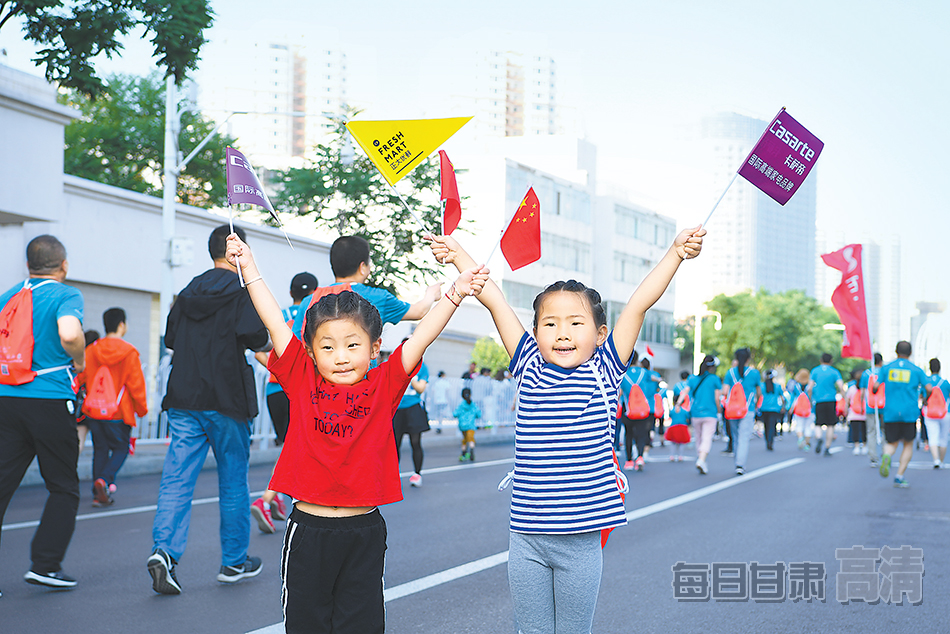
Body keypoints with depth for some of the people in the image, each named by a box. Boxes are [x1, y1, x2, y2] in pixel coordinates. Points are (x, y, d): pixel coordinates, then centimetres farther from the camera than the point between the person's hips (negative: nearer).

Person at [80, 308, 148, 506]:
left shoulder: (91, 350, 1)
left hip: (93, 411, 4)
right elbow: (136, 385, -8)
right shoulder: (129, 353, -10)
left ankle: (99, 494, 10)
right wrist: (142, 408, 6)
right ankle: (104, 479, -13)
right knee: (120, 448, 11)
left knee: (100, 450, 14)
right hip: (118, 414, -4)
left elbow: (80, 378, 5)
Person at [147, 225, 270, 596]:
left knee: (177, 478, -1)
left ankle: (164, 549, -21)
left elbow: (170, 338, 15)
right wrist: (264, 343, 3)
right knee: (233, 482, 9)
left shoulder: (189, 291, 11)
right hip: (227, 399, -4)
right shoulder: (242, 289, -6)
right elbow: (256, 336, -18)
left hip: (183, 398, 4)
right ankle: (234, 562, 18)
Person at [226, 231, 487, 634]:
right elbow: (275, 324, 0)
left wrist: (455, 295, -15)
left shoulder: (384, 386, 1)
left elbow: (421, 337, -5)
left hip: (365, 531, 0)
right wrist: (249, 268, 1)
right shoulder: (302, 382, 0)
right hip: (308, 528, 0)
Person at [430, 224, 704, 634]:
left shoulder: (603, 372, 0)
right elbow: (494, 301, 7)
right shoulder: (530, 369, 4)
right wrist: (457, 254, 10)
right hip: (526, 538, 2)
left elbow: (637, 305, -5)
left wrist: (676, 252, -9)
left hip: (581, 541, -2)